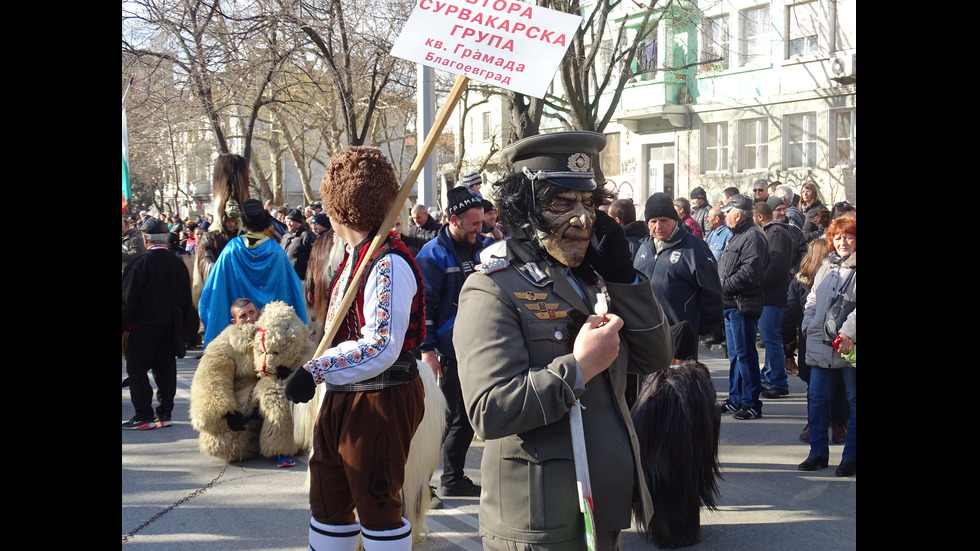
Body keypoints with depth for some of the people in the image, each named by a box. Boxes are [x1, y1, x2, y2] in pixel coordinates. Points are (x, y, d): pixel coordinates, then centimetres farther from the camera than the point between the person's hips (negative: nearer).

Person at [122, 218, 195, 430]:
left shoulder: (140, 263, -15)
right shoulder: (177, 263, 5)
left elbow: (128, 299, -14)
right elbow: (186, 299, 12)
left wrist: (124, 325, -7)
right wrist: (182, 327, 18)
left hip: (144, 326, -6)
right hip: (171, 327, 6)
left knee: (137, 369, 2)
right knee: (165, 369, 11)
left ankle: (144, 416, 0)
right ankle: (165, 414, 15)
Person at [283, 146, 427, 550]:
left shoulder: (389, 264, -21)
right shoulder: (355, 257, 10)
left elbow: (381, 349, -29)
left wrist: (314, 371, -28)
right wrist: (318, 374, 15)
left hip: (379, 402, -10)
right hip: (342, 397, 10)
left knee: (377, 507, 3)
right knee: (328, 501, 19)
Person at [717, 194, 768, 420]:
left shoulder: (753, 236, -15)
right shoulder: (737, 235, 18)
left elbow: (750, 272, -24)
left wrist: (724, 286, -16)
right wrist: (723, 289, 9)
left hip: (743, 306, -11)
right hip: (731, 304, 11)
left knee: (745, 354, -7)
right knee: (735, 354, 17)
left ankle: (752, 403, -2)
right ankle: (735, 399, 26)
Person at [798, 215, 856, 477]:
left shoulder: (855, 269, -6)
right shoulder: (826, 267, 17)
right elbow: (811, 302, 20)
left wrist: (849, 333, -23)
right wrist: (810, 326, 6)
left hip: (849, 347, -6)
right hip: (821, 345, 6)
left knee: (853, 401, 2)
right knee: (816, 397, 8)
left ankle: (851, 457, 10)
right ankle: (818, 452, 18)